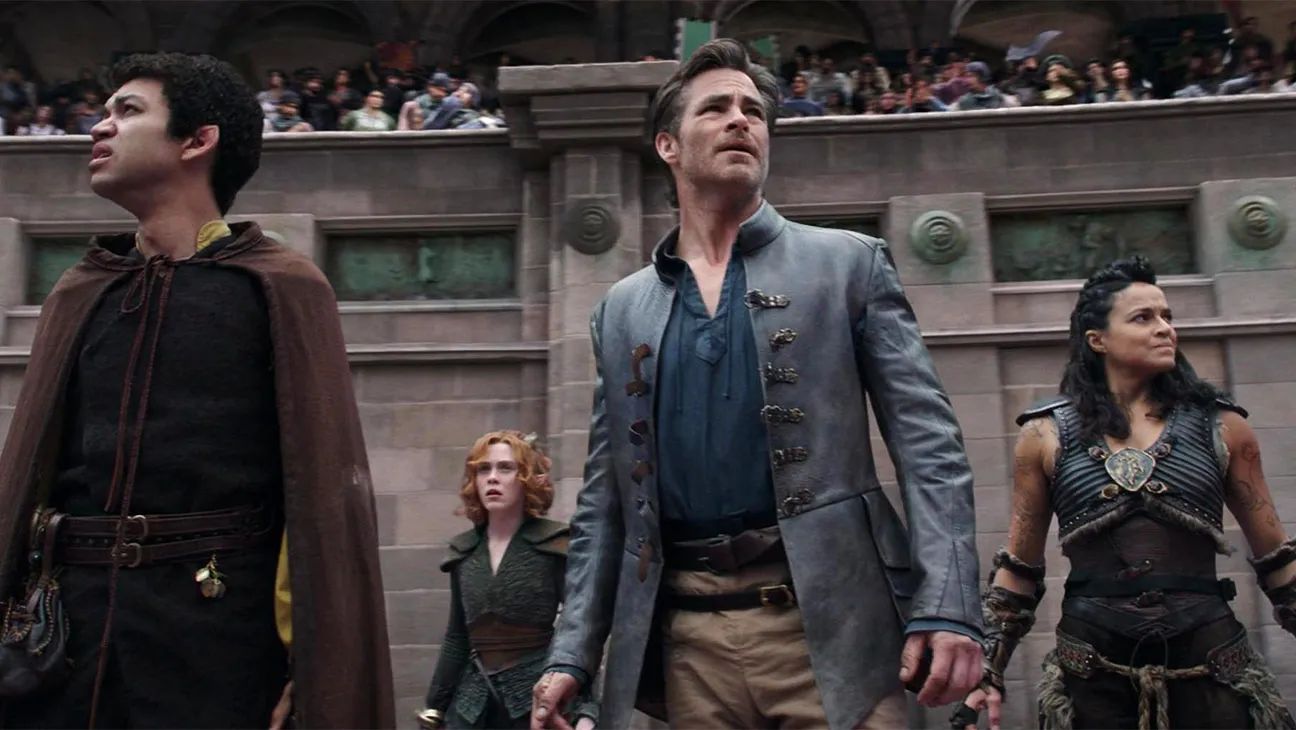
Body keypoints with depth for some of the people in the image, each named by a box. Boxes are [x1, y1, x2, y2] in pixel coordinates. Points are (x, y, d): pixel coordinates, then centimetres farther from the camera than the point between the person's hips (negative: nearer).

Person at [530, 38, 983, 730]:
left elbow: (927, 442, -2)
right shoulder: (621, 310, 12)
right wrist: (572, 652, 7)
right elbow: (603, 502, 13)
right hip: (688, 636, 3)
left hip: (828, 619, -2)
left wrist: (947, 605, -13)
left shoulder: (848, 264, 4)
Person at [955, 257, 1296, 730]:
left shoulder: (1220, 426, 4)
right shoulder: (1046, 434, 1)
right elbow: (1018, 568, 7)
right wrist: (989, 671, 4)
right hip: (1091, 675, 0)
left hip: (1211, 666, 1)